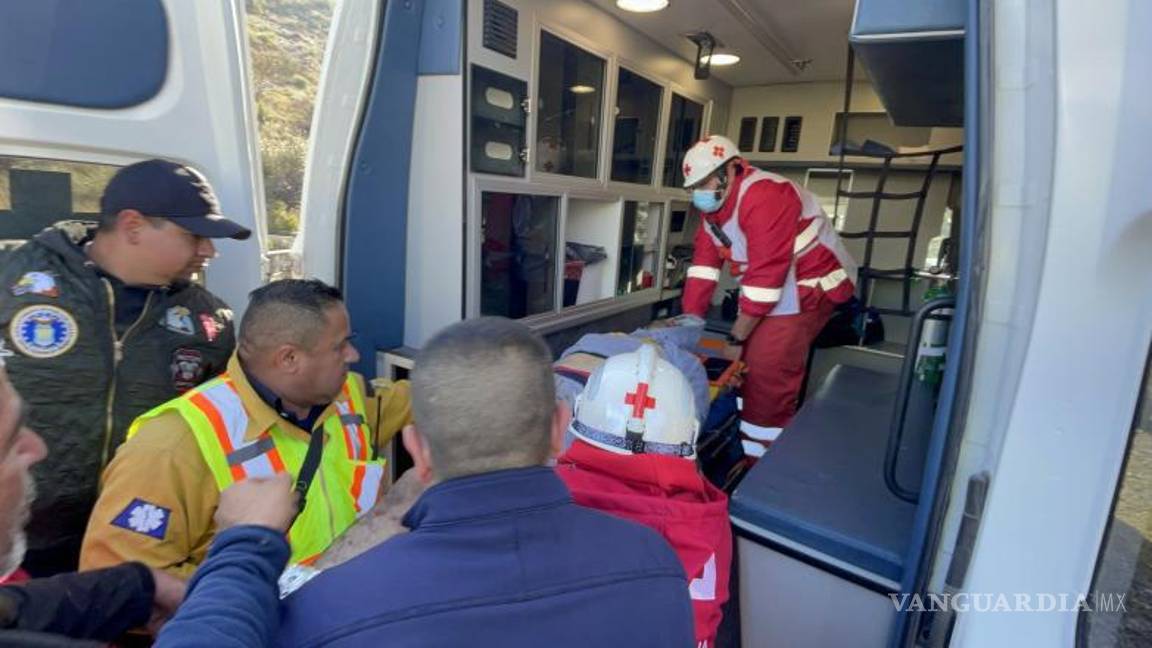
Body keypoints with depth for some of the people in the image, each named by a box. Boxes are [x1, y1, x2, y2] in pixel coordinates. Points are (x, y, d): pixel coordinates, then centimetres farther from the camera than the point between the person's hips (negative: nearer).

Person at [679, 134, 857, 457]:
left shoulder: (764, 197, -26)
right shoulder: (714, 204, 4)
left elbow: (766, 275, -28)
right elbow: (703, 263, -1)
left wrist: (735, 339, -22)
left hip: (811, 285, -9)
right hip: (771, 291, 9)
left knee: (767, 371, -14)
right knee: (750, 362, 8)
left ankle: (759, 458, 1)